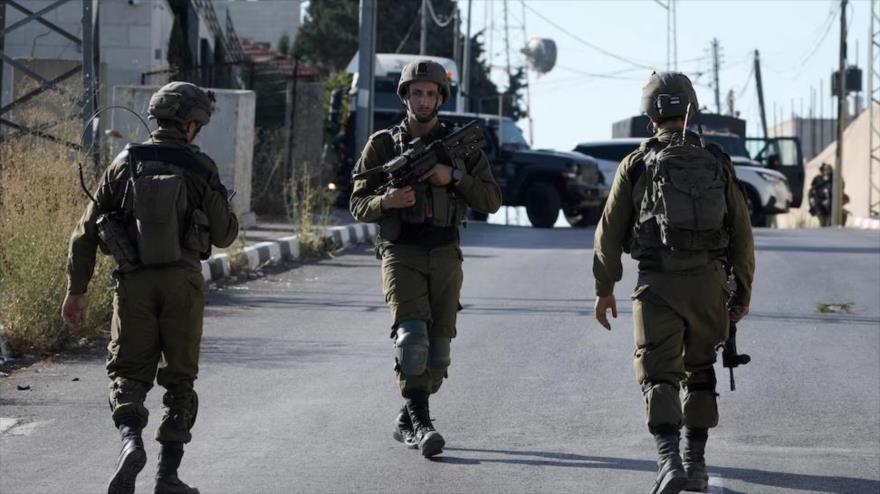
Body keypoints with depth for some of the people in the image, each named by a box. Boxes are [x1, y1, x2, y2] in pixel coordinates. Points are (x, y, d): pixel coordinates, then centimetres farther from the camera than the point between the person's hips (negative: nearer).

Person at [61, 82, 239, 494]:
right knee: (179, 378, 10)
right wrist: (222, 204, 24)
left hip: (135, 282, 1)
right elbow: (224, 234, 3)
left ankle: (130, 441, -16)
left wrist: (77, 289, 9)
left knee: (129, 372, 11)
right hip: (183, 282, -1)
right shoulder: (199, 167, -2)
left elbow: (87, 230, 2)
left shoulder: (125, 163, 2)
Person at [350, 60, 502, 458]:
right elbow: (358, 205, 4)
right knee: (412, 335, -20)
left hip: (445, 257, 3)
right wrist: (386, 201, -18)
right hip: (401, 255, -3)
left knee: (438, 345, 6)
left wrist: (454, 178, -14)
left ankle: (407, 421, 21)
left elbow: (491, 200, 2)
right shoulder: (382, 145, 3)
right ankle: (420, 425, -22)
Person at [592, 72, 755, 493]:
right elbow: (742, 233, 5)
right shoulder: (717, 163, 5)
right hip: (708, 282, 2)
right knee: (698, 372, 17)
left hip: (657, 284, -2)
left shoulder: (636, 164, -1)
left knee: (658, 375, -1)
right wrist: (743, 291, 14)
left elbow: (609, 231, 1)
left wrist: (604, 289, 11)